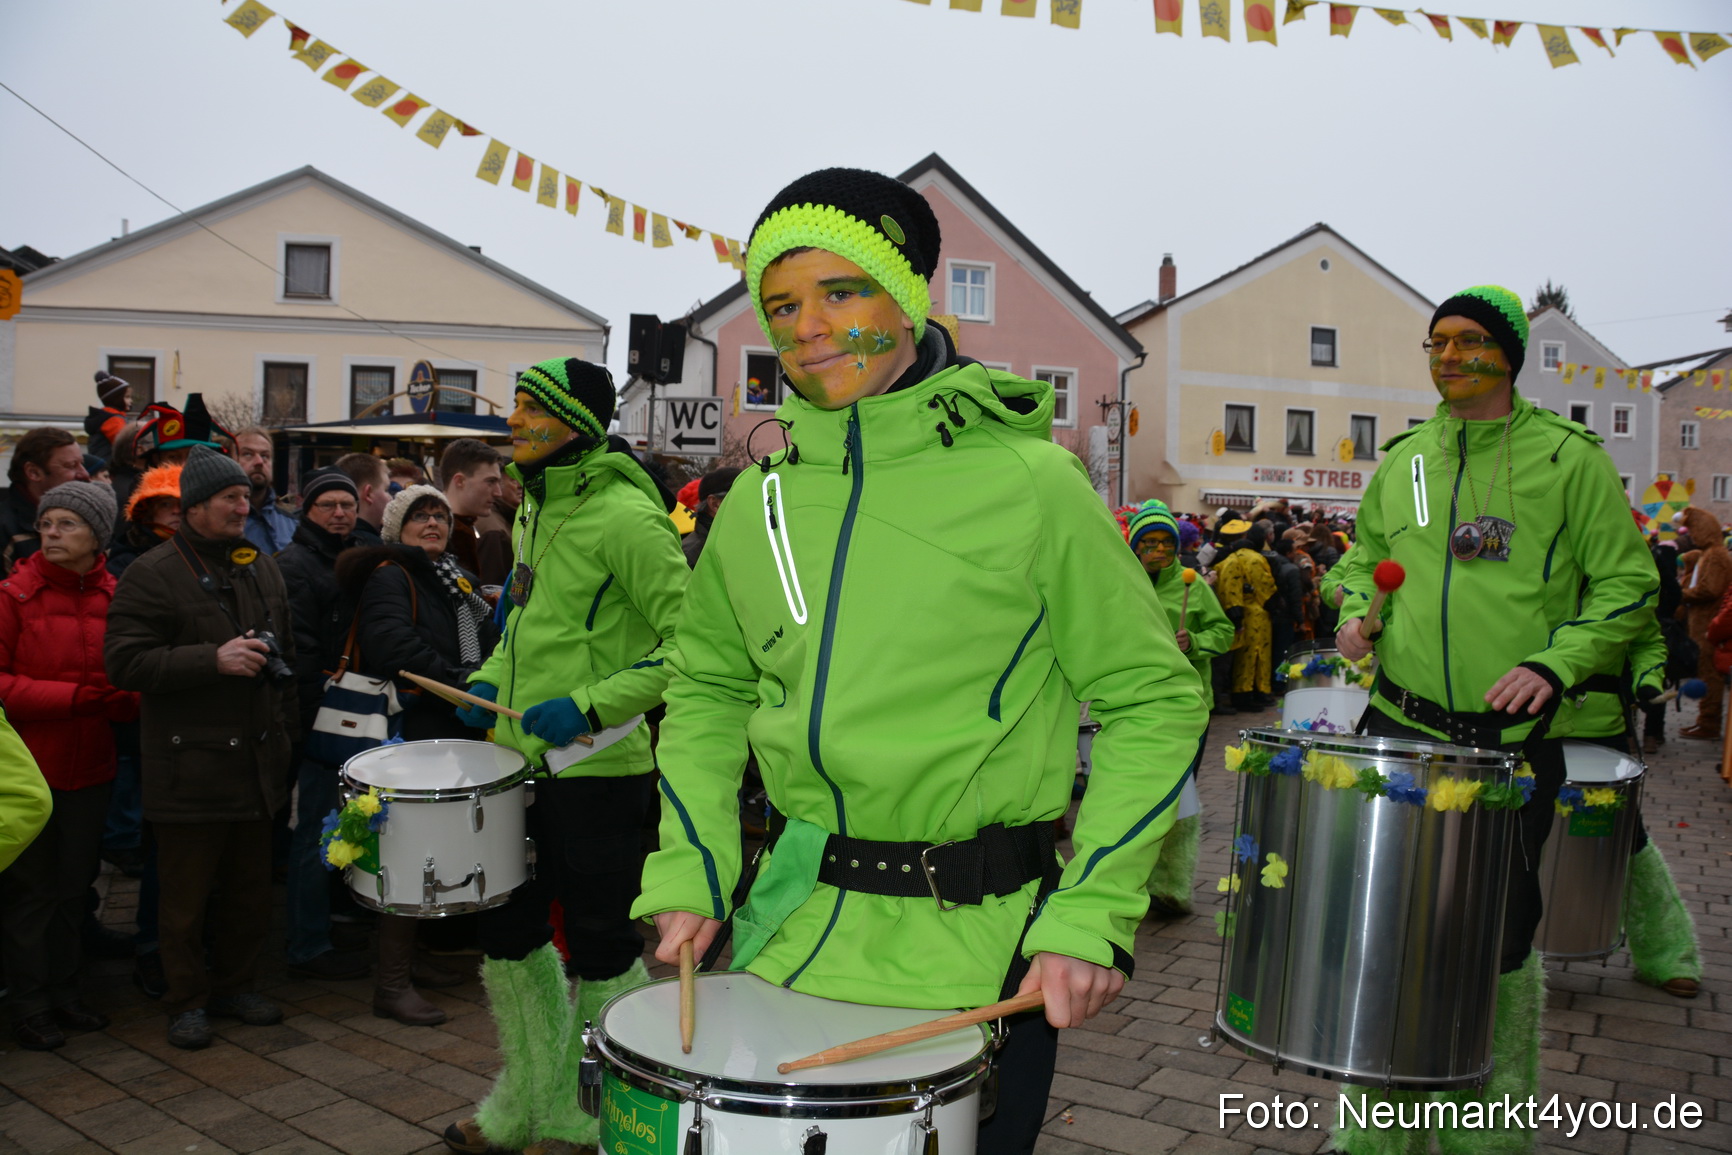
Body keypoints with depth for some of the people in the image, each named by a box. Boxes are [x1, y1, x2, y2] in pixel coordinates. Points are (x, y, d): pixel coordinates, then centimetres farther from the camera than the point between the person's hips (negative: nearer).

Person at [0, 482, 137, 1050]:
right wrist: (75, 697, -19)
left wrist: (123, 702, -14)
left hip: (90, 764, 4)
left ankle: (64, 995, 29)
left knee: (73, 886, 15)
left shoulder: (115, 597, 1)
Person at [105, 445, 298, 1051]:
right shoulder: (153, 574, -6)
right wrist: (213, 659, -22)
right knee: (188, 895, 4)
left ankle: (236, 984, 29)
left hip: (256, 759, 6)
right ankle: (187, 1001, 19)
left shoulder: (261, 567, 14)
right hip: (189, 768, -5)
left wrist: (287, 725, 18)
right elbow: (124, 662, -14)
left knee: (251, 887, 13)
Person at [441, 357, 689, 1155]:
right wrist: (493, 681, 9)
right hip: (522, 758, 9)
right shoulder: (533, 510, 11)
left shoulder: (624, 514, -17)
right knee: (507, 928, 19)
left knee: (600, 949, 5)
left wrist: (593, 705, -25)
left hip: (596, 769, -9)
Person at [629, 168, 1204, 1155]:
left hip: (974, 942, -4)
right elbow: (708, 689, 14)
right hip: (797, 924, 4)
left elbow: (1154, 701, -7)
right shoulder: (760, 503, 2)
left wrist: (1089, 916, -15)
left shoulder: (1029, 481, -11)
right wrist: (690, 873, 2)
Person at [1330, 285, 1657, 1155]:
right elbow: (1363, 558, 21)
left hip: (1513, 736, -3)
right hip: (1400, 727, 3)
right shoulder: (1402, 460, 9)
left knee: (1500, 935, 7)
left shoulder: (1569, 458, -3)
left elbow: (1627, 586, -2)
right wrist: (1357, 611, 0)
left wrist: (1555, 664, -17)